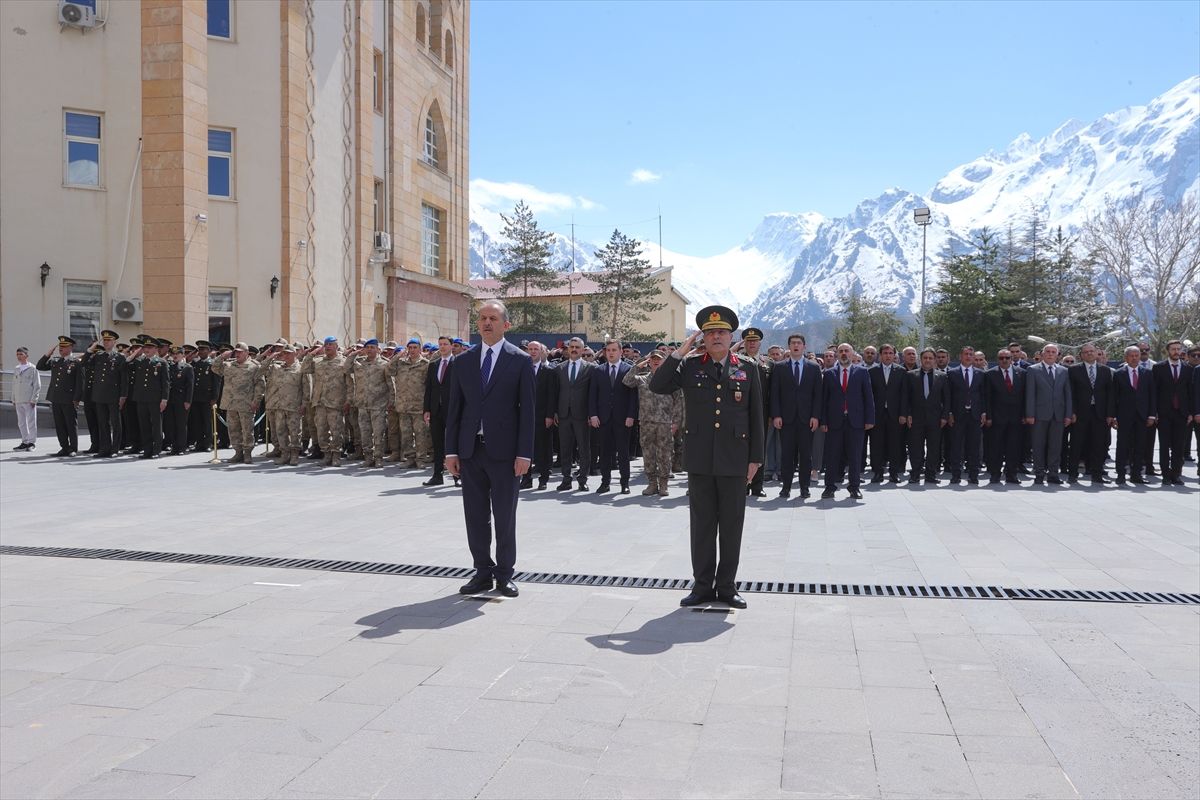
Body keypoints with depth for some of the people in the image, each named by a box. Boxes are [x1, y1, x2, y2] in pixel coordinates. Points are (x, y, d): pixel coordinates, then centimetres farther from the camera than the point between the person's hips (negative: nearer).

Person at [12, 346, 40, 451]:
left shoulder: (33, 368, -4)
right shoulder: (16, 369, 13)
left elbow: (37, 385, -6)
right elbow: (14, 386, 17)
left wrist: (33, 399, -11)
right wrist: (13, 400, 13)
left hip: (29, 401, -6)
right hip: (18, 401, 6)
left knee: (31, 422, -2)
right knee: (21, 423, 8)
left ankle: (32, 442, 4)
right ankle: (25, 442, 15)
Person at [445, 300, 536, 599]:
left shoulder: (520, 361, -1)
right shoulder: (463, 362, 9)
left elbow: (527, 409, -4)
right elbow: (454, 408, 9)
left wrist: (524, 453, -10)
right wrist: (451, 450, 3)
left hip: (504, 451, -3)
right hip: (470, 450, 3)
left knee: (505, 517, 5)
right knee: (475, 516, 8)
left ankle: (504, 574, 18)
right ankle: (483, 572, 20)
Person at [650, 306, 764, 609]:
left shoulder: (747, 371, 5)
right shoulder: (690, 367, 5)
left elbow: (756, 417, 6)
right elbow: (656, 386, -5)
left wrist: (755, 458, 1)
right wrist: (679, 353, -9)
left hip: (734, 460, 0)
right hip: (700, 459, 0)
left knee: (731, 526, 6)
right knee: (702, 524, 7)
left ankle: (726, 586, 18)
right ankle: (702, 586, 17)